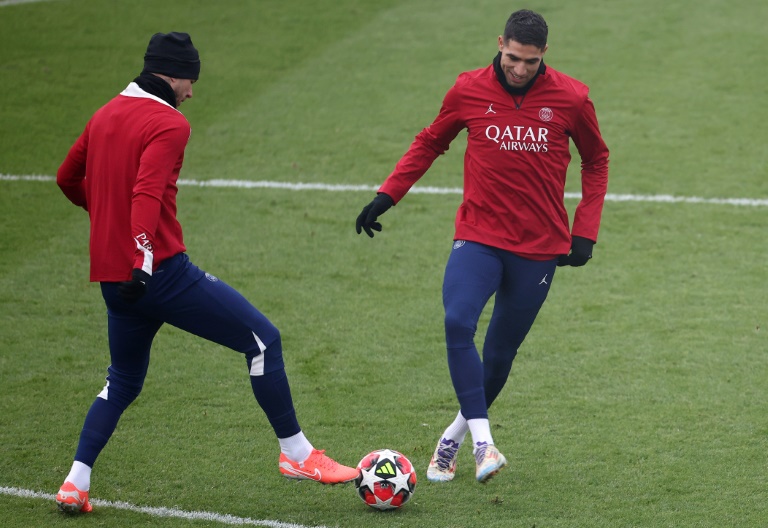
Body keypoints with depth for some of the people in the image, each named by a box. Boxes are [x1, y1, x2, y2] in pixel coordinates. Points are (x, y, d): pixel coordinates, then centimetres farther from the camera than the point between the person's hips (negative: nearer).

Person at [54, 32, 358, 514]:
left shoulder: (106, 116, 13)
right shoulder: (168, 124, -11)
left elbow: (68, 179, 25)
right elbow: (148, 192, -25)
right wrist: (143, 260, -33)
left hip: (112, 278, 8)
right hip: (162, 270, -8)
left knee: (123, 381, 23)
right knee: (263, 338, 1)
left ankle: (76, 484, 13)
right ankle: (297, 455, 4)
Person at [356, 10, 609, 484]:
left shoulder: (570, 98, -5)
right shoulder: (470, 90, -3)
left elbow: (596, 161, 11)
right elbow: (430, 143, 14)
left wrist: (585, 232, 3)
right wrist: (387, 196, 6)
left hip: (540, 247, 0)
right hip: (479, 236, 0)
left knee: (501, 350, 7)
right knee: (458, 323, -25)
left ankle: (454, 438, 30)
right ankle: (483, 443, -24)